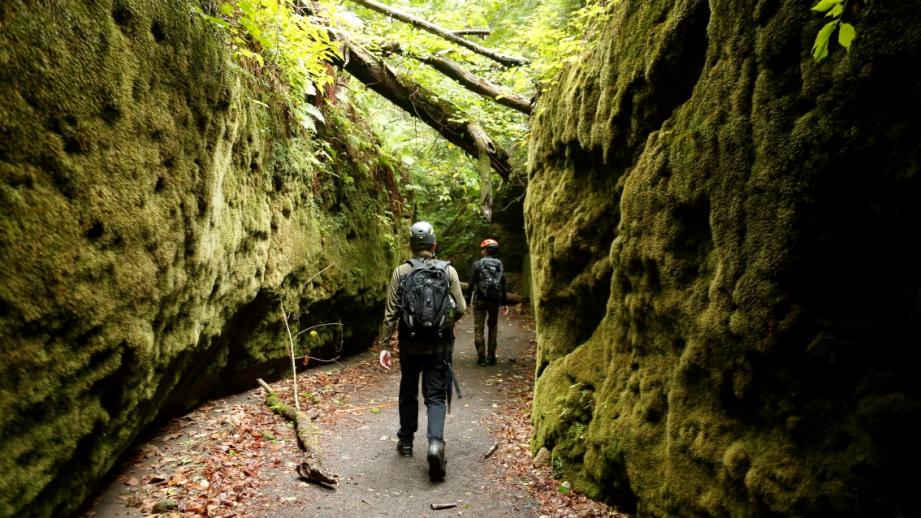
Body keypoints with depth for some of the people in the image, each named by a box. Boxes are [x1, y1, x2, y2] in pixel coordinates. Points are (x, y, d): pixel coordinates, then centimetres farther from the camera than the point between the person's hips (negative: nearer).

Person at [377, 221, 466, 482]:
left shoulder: (401, 272, -4)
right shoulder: (449, 270, -3)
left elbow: (391, 313, -6)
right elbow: (460, 308, -4)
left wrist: (384, 346, -1)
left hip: (410, 345, 1)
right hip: (440, 345, 0)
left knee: (408, 393, 19)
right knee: (436, 396, 5)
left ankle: (406, 442, 33)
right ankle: (435, 442, -17)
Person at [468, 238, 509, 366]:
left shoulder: (477, 264, -4)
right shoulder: (499, 264, 5)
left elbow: (471, 284, -7)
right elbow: (503, 285, 3)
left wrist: (469, 299, 0)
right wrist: (505, 303, 8)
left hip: (480, 299, -3)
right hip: (495, 300, 3)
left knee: (479, 328, 3)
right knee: (492, 327, 14)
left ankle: (481, 357, -1)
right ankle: (491, 356, 14)